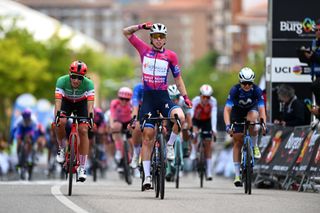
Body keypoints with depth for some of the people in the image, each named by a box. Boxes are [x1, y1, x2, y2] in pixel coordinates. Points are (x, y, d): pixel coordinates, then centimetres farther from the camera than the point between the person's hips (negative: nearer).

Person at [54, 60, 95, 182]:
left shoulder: (88, 83, -31)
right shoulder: (62, 81, -32)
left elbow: (90, 102, -40)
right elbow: (58, 100, -40)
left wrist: (90, 116, -57)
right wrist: (57, 115, -55)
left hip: (81, 103, 0)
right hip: (66, 102, 0)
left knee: (83, 130, -16)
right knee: (60, 122, -30)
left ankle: (82, 167, -10)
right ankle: (62, 148, -2)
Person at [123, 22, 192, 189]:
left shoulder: (171, 56, 2)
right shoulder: (144, 50, 4)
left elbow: (177, 78, 10)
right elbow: (126, 32, 6)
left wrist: (185, 97, 2)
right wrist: (141, 27, -9)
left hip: (163, 97, 0)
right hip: (148, 98, 0)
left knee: (179, 117, -30)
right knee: (147, 137, -2)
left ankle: (169, 145, -3)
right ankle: (147, 176, 2)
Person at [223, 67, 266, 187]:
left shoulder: (257, 90, -28)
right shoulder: (235, 90, -29)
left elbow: (261, 109, -33)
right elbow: (227, 109, -33)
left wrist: (263, 123, -49)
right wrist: (228, 125, -47)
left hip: (251, 110, 0)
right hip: (238, 113, 0)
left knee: (252, 117, -37)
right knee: (237, 142, -7)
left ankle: (254, 146, -14)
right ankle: (237, 175, -4)